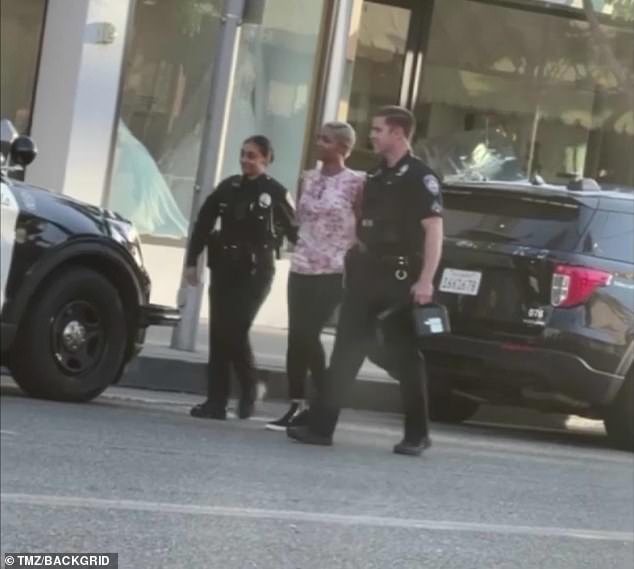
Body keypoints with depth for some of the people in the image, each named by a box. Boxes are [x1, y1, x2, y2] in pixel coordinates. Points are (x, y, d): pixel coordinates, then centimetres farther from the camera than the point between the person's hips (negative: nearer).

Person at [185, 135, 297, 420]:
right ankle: (216, 401, 6)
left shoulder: (275, 193, -3)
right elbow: (203, 224, 9)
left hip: (255, 272, -4)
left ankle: (249, 389, 12)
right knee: (218, 334, 2)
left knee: (234, 332, -12)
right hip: (224, 269, 4)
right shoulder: (228, 187, 7)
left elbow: (293, 231, -3)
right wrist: (192, 261, 5)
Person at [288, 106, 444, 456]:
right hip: (366, 274, 7)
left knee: (405, 357, 0)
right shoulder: (376, 177, 16)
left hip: (400, 276, -7)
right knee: (346, 352, 3)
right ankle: (320, 425, 3)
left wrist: (425, 280, -22)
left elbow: (434, 230, -15)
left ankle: (416, 435, 9)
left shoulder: (420, 177, -9)